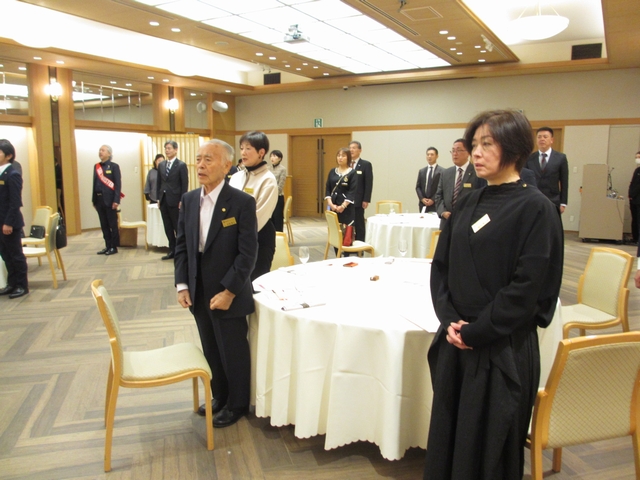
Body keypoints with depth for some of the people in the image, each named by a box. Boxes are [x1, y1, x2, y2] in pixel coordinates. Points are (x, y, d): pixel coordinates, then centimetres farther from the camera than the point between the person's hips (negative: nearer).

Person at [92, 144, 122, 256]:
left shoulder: (114, 166, -5)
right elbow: (95, 183, 13)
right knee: (104, 225, 9)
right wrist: (94, 200, 10)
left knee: (113, 224, 2)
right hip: (99, 199, 6)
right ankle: (107, 246, 16)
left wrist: (116, 200, -18)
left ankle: (114, 247, 9)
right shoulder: (96, 166, 12)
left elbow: (118, 184, -10)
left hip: (109, 199, -6)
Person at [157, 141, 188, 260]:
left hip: (174, 200, -6)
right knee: (168, 227, 9)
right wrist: (158, 198, 8)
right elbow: (159, 182, 14)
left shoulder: (181, 165, -6)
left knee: (178, 227, 2)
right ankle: (172, 250, 18)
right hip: (163, 200, 6)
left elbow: (185, 184, -9)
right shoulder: (161, 165, 11)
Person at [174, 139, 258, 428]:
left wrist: (229, 292, -19)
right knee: (211, 351, 20)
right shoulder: (189, 200, 4)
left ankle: (237, 404, 33)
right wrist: (182, 284, 1)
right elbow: (182, 245, 8)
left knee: (233, 353, 11)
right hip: (198, 293, 6)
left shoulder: (242, 202, -15)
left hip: (228, 294, -5)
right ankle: (220, 397, 42)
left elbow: (248, 253, -16)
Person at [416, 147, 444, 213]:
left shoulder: (442, 171, -2)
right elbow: (418, 187, 12)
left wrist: (433, 200, -12)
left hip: (436, 204, -4)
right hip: (423, 204, 4)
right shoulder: (421, 171, 13)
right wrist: (422, 198, -4)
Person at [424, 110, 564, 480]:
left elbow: (527, 287, -16)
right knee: (447, 434, 17)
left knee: (490, 443, 10)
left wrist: (476, 331, -13)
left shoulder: (536, 209, -11)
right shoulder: (469, 203, 8)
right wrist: (450, 319, -5)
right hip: (456, 340, 6)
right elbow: (440, 265, 7)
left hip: (503, 348, -6)